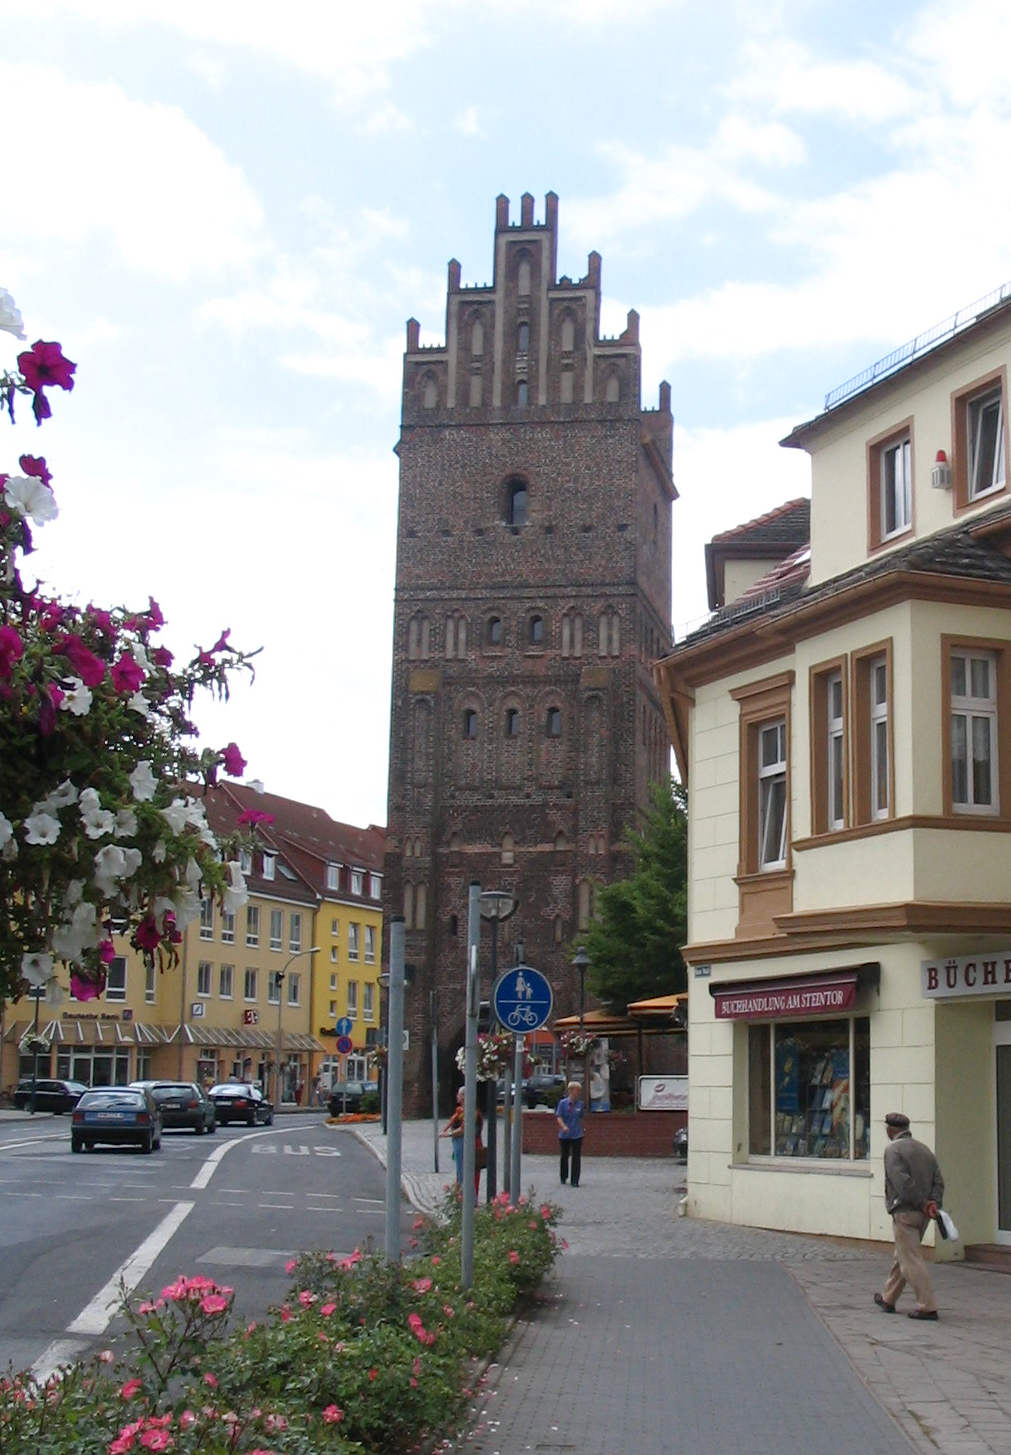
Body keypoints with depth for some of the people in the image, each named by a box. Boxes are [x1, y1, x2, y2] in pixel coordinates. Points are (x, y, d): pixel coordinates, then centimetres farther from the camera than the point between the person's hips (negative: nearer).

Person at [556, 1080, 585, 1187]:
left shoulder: (580, 1104, 3)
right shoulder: (563, 1103, -5)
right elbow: (559, 1117, -10)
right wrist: (563, 1126, -26)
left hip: (577, 1135, 1)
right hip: (564, 1135, -1)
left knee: (576, 1158, -5)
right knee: (564, 1157, 12)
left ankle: (575, 1181, -1)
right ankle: (563, 1178, 31)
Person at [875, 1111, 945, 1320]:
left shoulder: (893, 1149, -9)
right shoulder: (924, 1149, 15)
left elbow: (903, 1182, -20)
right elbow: (938, 1181, 7)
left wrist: (922, 1204, -14)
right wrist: (934, 1203, -5)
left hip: (904, 1213, -8)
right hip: (922, 1216, 8)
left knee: (911, 1260, -6)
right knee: (901, 1256, 19)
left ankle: (927, 1306, -10)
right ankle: (888, 1299, 30)